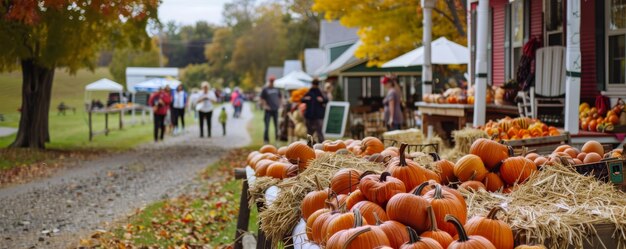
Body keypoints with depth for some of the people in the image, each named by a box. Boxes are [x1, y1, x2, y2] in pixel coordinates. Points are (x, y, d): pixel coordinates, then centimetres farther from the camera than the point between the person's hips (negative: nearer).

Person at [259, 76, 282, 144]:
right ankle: (266, 139, 1)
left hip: (275, 110, 4)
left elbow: (280, 97, 23)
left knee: (276, 125, 9)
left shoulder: (276, 89, 12)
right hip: (268, 110, -4)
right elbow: (261, 99, -2)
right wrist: (264, 105, -11)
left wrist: (280, 104, 11)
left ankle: (277, 138, 17)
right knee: (267, 126, -5)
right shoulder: (265, 89, -1)